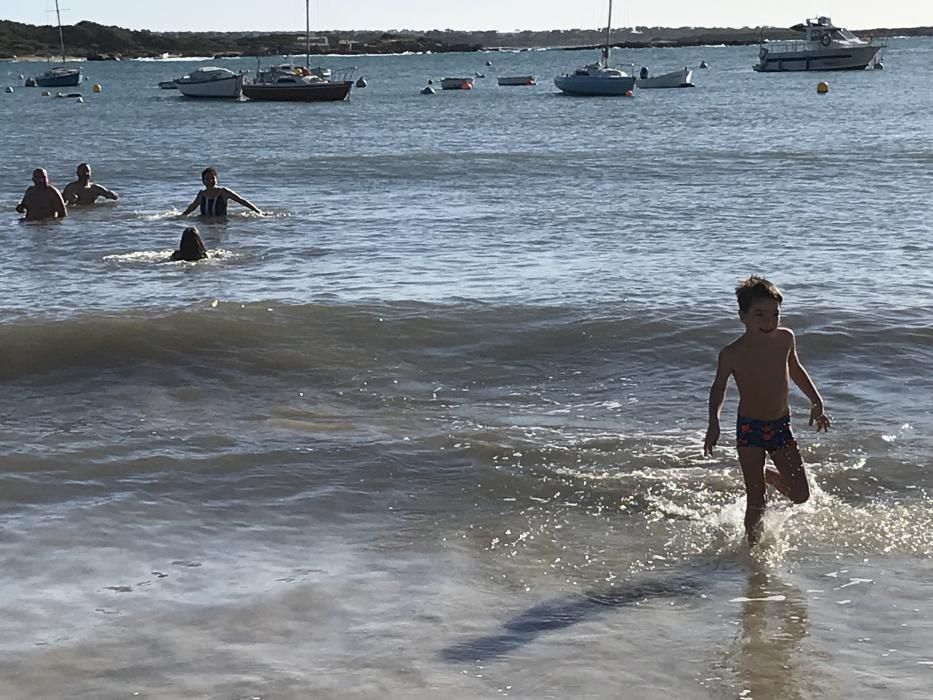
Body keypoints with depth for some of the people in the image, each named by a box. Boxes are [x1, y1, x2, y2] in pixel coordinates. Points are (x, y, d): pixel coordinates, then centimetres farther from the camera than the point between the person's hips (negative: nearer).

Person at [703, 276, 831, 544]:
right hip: (749, 428, -4)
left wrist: (816, 402, 13)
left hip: (781, 425, 4)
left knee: (800, 495, 3)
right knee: (756, 500, -5)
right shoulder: (732, 354, -16)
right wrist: (714, 422, -14)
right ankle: (753, 543, 16)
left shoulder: (786, 339, -6)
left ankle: (767, 475, 32)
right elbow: (719, 388, -1)